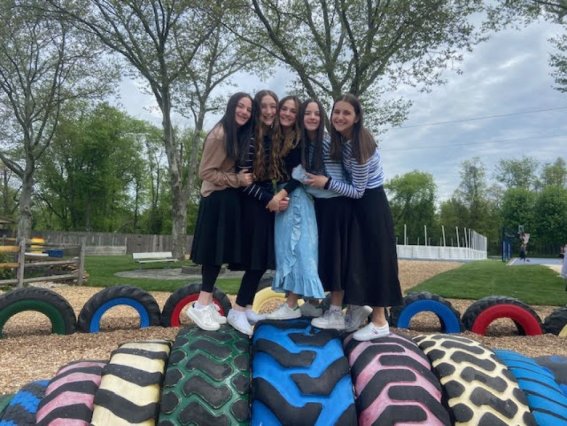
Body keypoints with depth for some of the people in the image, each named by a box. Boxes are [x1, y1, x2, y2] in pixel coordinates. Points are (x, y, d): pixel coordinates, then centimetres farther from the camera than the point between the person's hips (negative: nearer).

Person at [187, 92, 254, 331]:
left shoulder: (241, 135, 12)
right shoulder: (219, 135, -15)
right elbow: (205, 172, -16)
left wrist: (242, 177, 3)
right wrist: (237, 180, -16)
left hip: (230, 199, 9)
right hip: (217, 199, -9)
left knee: (221, 251, 9)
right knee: (215, 251, -6)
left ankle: (206, 304, 18)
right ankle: (201, 305, 3)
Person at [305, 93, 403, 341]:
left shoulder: (360, 144, -24)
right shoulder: (341, 138, 0)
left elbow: (358, 191, -21)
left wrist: (327, 183, -22)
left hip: (371, 204, -8)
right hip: (355, 204, 8)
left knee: (374, 258, -4)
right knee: (348, 256, 8)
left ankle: (380, 322, 7)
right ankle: (336, 312, 15)